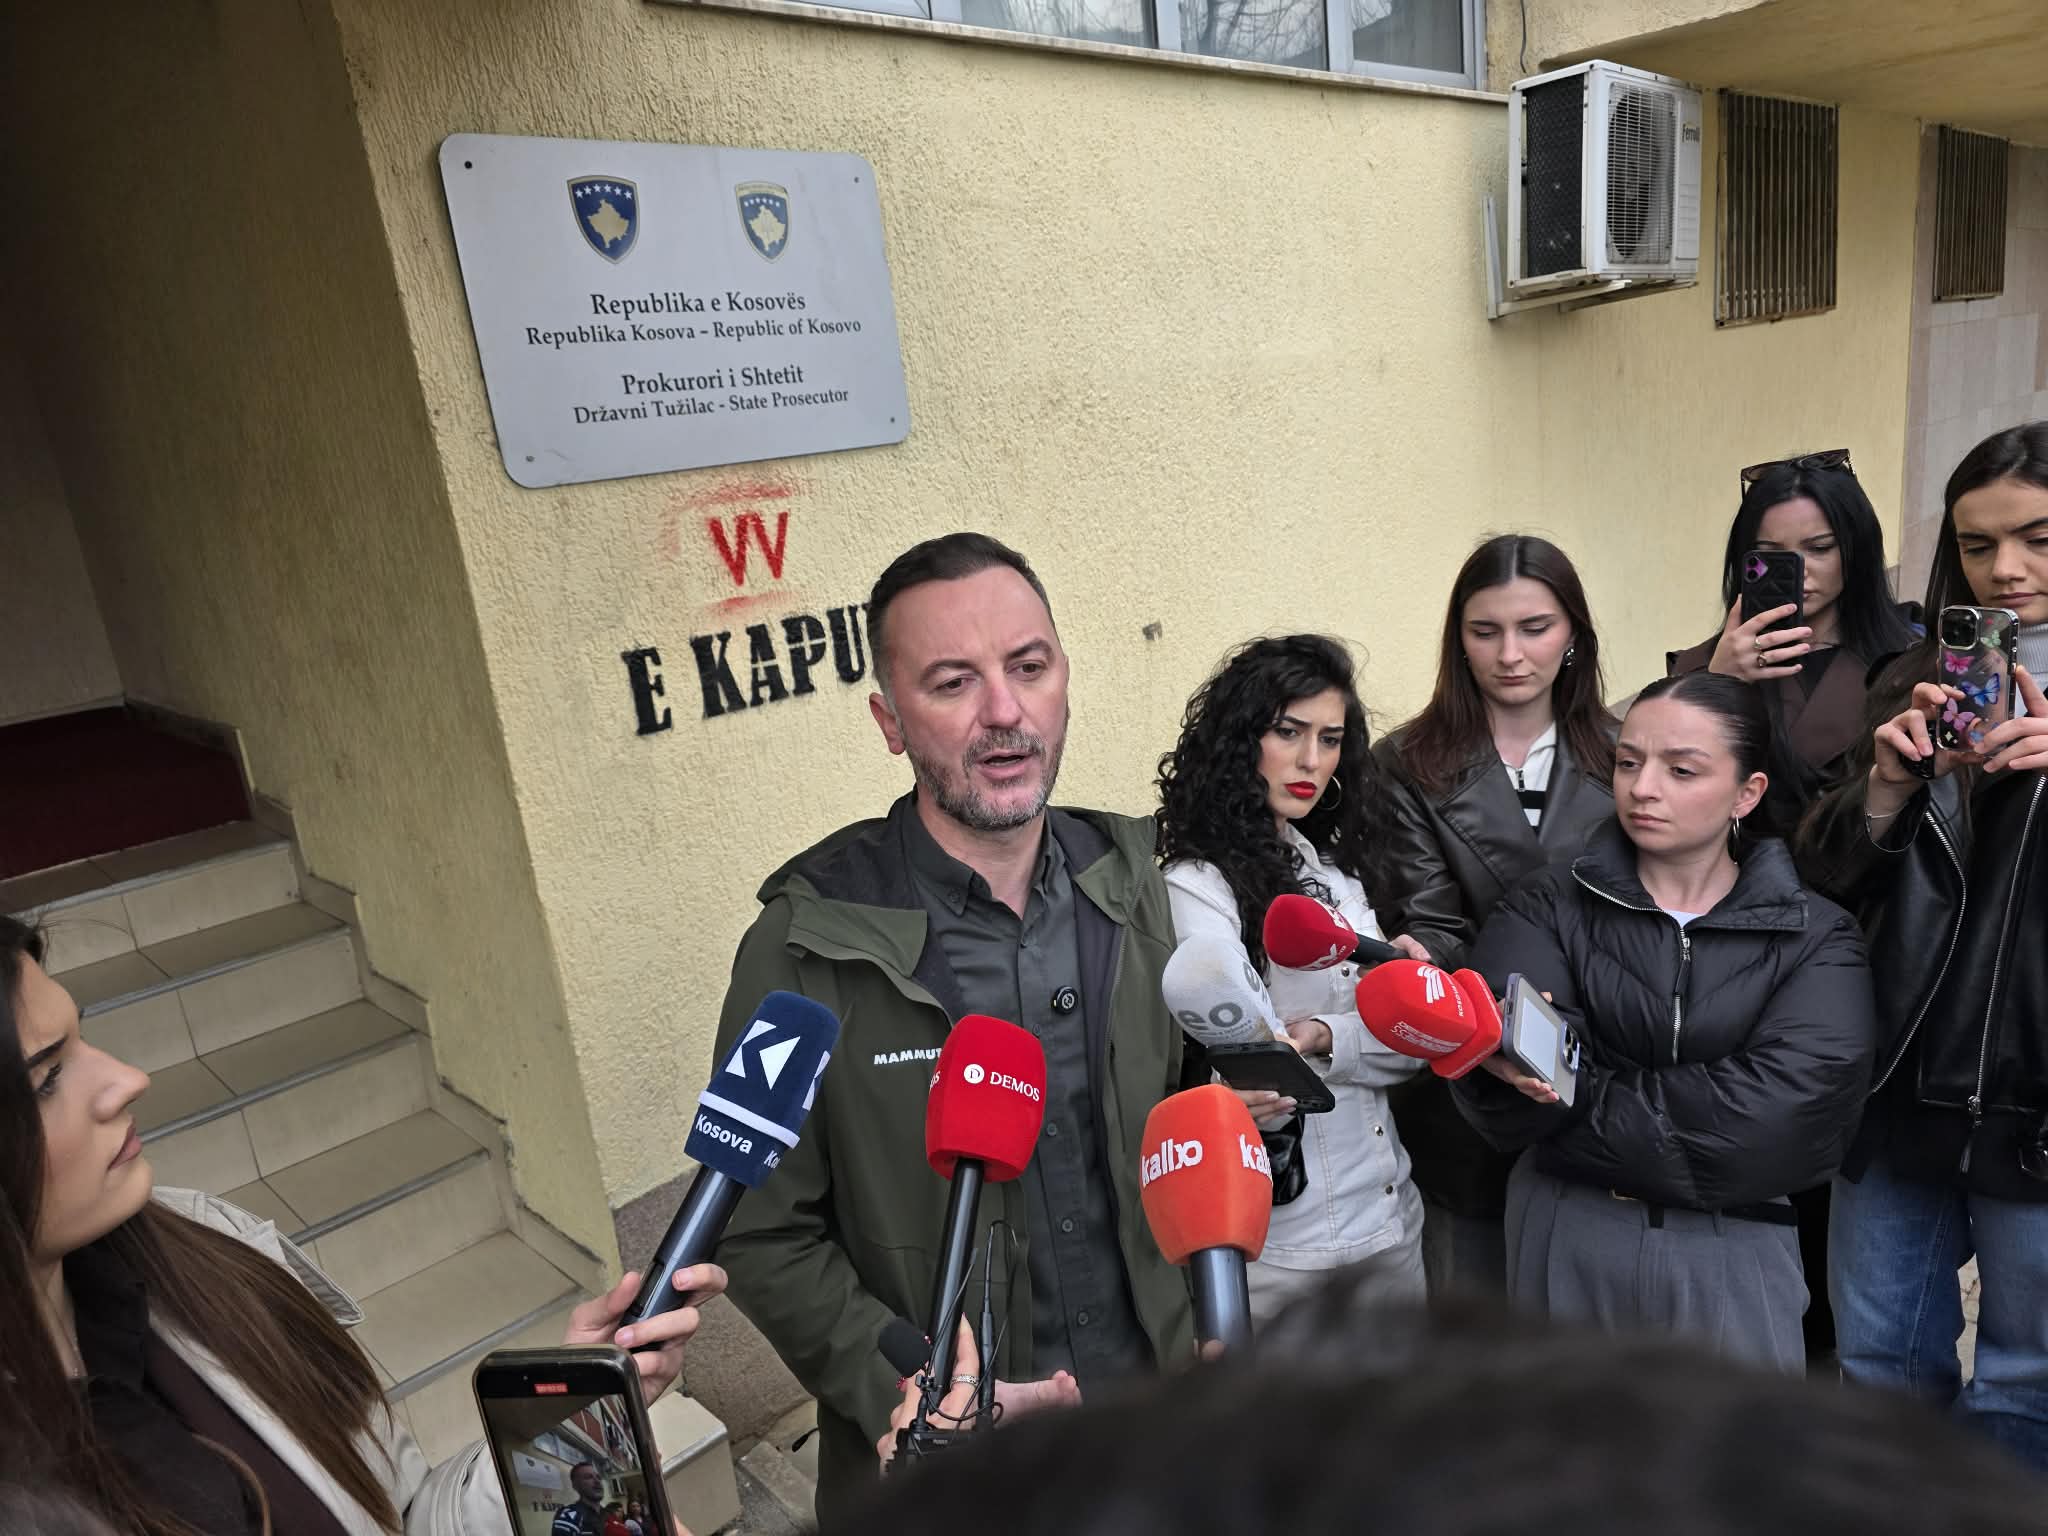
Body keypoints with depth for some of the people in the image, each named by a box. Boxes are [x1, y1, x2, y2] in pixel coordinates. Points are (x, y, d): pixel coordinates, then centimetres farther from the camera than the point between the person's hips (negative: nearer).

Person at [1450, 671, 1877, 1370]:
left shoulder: (1816, 938, -2)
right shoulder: (1548, 909, -2)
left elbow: (1773, 1113, -17)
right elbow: (1506, 1105, -15)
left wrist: (1581, 1101, -15)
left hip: (1734, 1257, 0)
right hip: (1566, 1240, 1)